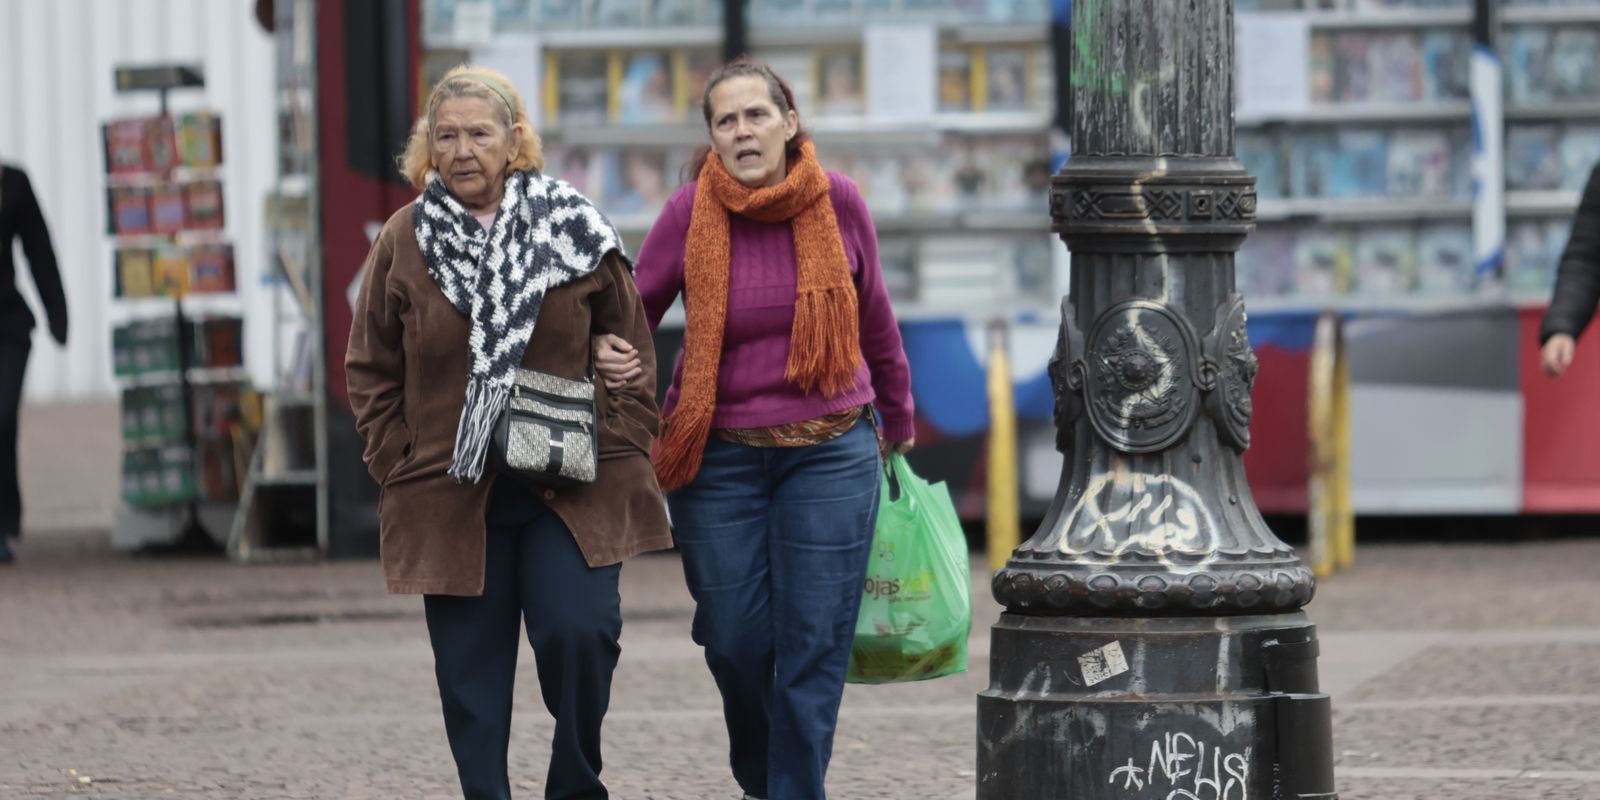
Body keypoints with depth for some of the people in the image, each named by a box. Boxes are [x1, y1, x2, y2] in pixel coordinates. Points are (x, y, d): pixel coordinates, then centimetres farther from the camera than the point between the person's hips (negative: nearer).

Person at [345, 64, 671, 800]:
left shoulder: (574, 231, 2)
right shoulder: (404, 242, 5)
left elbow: (631, 352, 8)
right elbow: (370, 371, 12)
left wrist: (620, 453, 1)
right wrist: (399, 466, 4)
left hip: (571, 491, -1)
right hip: (452, 499, 1)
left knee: (578, 633, -16)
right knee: (471, 674, 1)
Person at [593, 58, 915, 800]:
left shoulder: (838, 201, -4)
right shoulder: (690, 212, -7)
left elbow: (874, 316, 11)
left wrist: (898, 420, 22)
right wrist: (610, 351, -19)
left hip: (830, 454, 0)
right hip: (720, 455, 0)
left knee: (814, 644, -4)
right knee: (735, 640, 2)